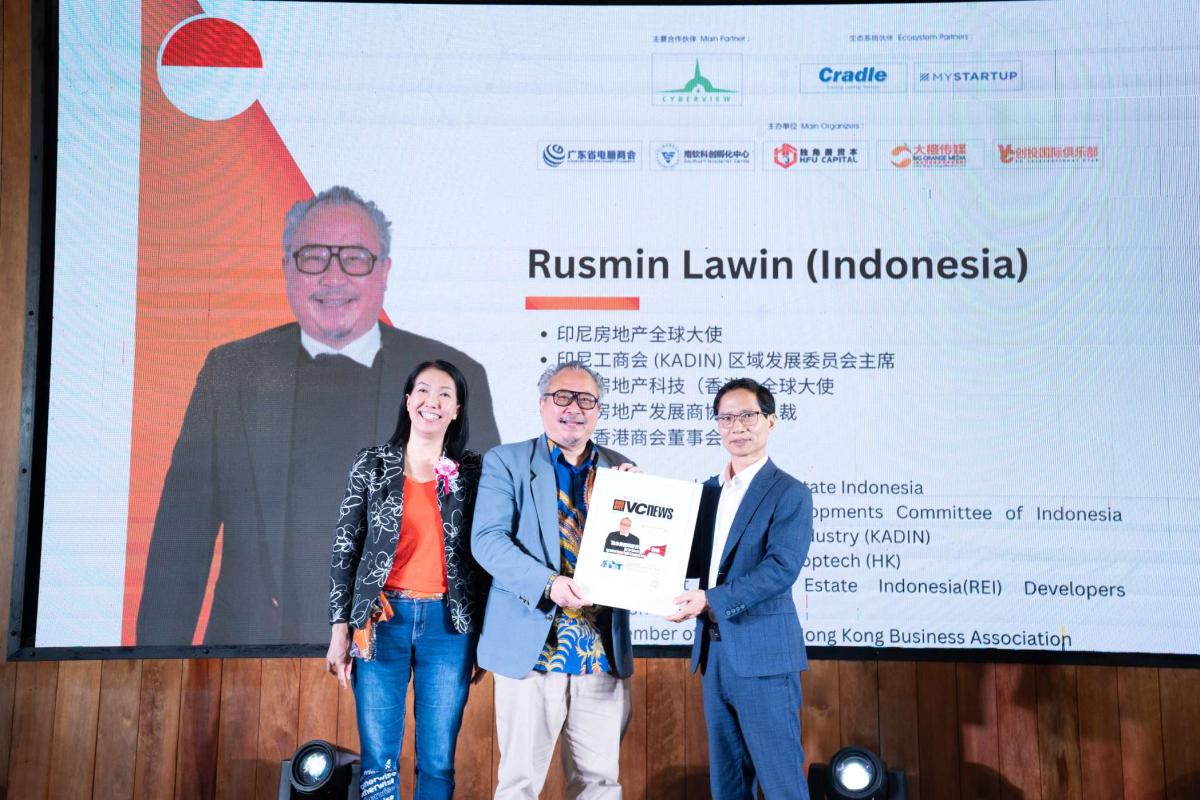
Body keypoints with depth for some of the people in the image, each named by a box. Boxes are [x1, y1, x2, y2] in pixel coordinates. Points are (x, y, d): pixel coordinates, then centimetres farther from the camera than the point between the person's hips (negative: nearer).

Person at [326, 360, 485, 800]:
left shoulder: (472, 471, 2)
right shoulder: (371, 465, 2)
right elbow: (345, 548, 3)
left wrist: (484, 634, 5)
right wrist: (340, 628, -1)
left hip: (448, 624, 0)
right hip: (382, 620, 0)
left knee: (438, 760, 7)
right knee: (378, 758, 5)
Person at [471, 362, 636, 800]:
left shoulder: (620, 469, 12)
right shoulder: (505, 461, 3)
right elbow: (487, 539, -8)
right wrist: (548, 584, -22)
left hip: (603, 649, 3)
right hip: (531, 644, -3)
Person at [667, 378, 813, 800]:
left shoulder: (790, 493, -9)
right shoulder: (710, 489, 12)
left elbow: (782, 568, -20)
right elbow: (697, 560, 12)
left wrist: (711, 600, -27)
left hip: (764, 653, -7)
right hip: (714, 651, 7)